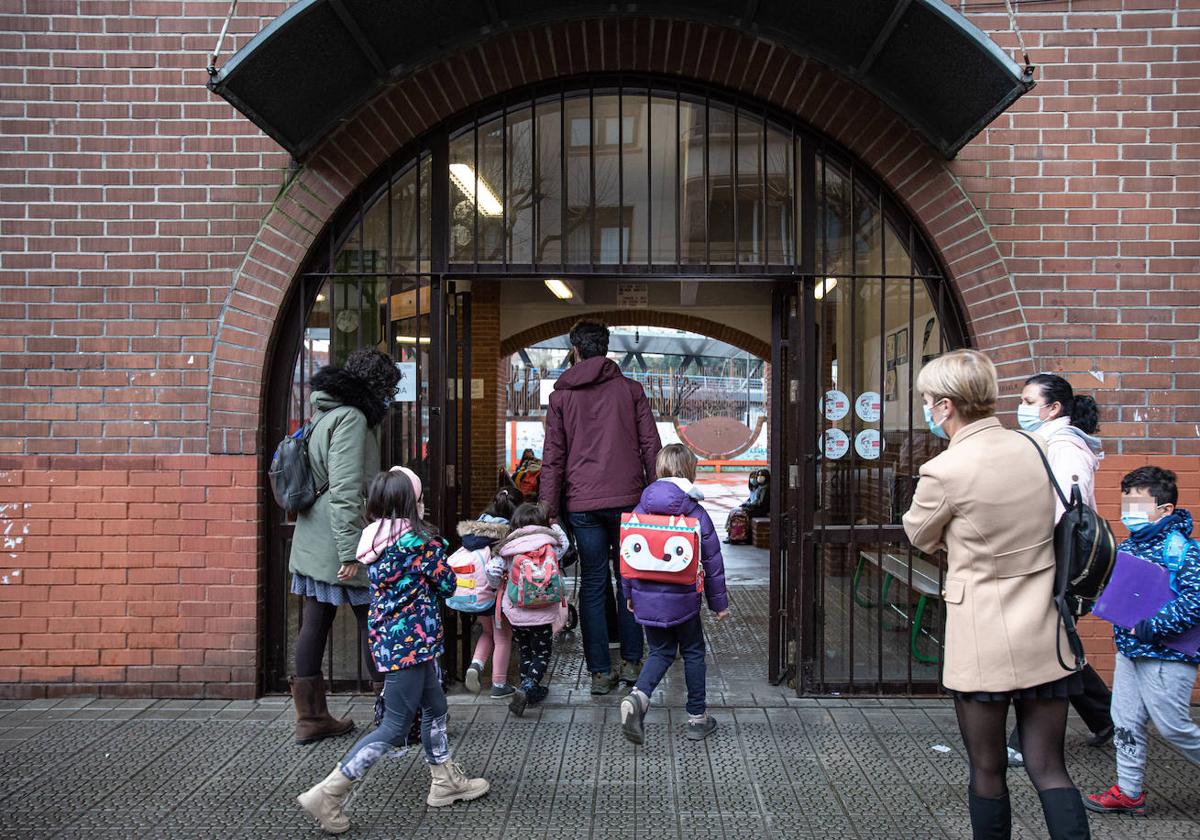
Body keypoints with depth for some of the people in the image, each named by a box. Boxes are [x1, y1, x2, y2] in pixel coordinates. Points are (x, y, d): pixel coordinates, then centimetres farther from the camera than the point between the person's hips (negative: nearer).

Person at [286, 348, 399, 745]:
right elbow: (346, 489, -21)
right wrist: (350, 551, -22)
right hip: (338, 542, -9)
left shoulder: (324, 416, 16)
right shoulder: (351, 418, -14)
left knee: (314, 625, 10)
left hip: (312, 543, 9)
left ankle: (311, 717, 18)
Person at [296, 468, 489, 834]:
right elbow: (446, 585, -6)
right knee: (394, 728, 0)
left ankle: (445, 782, 35)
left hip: (388, 638, 9)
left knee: (435, 706, 22)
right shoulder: (419, 539, -17)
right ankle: (327, 794, 1)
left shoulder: (374, 538, 5)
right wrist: (437, 552, 10)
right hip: (409, 642, -9)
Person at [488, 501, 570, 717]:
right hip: (544, 613, -1)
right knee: (542, 653, 13)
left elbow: (492, 570, -13)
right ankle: (527, 688, -6)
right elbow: (564, 542, 17)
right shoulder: (552, 545, -4)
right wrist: (554, 526, 32)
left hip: (516, 613, 1)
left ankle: (532, 690, 29)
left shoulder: (508, 549, -5)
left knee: (524, 652, 22)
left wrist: (500, 586, 8)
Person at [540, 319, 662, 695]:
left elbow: (553, 456, 3)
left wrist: (548, 505, 5)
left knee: (593, 584, 5)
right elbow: (651, 446, 3)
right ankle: (631, 662, 15)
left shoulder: (561, 395, 5)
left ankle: (600, 672, 8)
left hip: (582, 503, 0)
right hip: (627, 499, 0)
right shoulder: (630, 389, 5)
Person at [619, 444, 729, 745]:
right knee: (693, 652, 16)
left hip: (646, 598, 3)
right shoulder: (697, 513, -8)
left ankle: (638, 696, -10)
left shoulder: (640, 509, 0)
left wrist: (629, 593, 16)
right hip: (682, 599, -2)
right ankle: (697, 717, 22)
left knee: (661, 652, 16)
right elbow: (712, 561, -4)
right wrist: (719, 602, 6)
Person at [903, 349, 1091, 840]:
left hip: (983, 642, -5)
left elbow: (920, 537, 0)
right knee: (1048, 769, 12)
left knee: (987, 771, 12)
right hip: (1046, 638, 6)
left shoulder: (944, 471, -18)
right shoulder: (1032, 448, 1)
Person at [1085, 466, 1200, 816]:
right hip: (1129, 651, 8)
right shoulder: (1126, 547, 8)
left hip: (1167, 656, -8)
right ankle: (1129, 792, 21)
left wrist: (1154, 627, -25)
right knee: (1126, 721, 11)